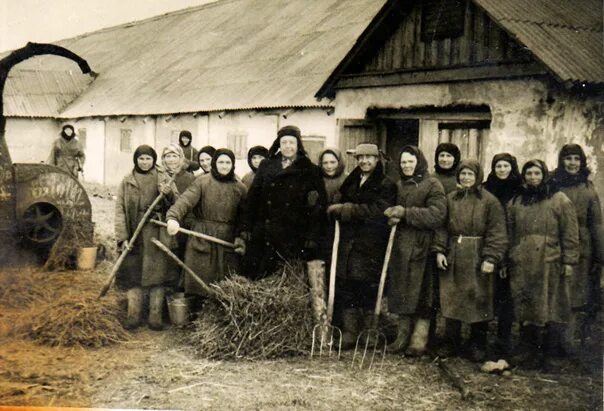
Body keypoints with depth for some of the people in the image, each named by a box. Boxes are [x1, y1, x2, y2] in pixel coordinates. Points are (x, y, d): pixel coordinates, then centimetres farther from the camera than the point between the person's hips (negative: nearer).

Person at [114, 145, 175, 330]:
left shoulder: (162, 179, 7)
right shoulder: (127, 181, 7)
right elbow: (119, 209, 2)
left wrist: (168, 194, -21)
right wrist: (122, 236, -8)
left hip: (156, 231, -1)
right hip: (133, 232, 1)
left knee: (156, 273, -3)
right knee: (134, 274, 2)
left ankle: (155, 317, 2)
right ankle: (134, 315, 9)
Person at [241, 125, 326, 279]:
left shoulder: (310, 170, 4)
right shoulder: (266, 166, 12)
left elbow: (319, 207, -1)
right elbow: (253, 197, 10)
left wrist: (313, 237, -9)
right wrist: (247, 227, 3)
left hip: (294, 237, -2)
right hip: (264, 236, 2)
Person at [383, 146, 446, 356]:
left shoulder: (432, 185, -3)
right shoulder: (397, 186, 16)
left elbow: (437, 215, -15)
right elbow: (390, 212, 22)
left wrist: (406, 213, -17)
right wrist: (391, 216, -2)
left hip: (421, 248, -6)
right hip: (400, 246, 6)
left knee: (421, 296, -4)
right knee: (401, 294, 9)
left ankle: (419, 341, 3)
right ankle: (402, 336, 19)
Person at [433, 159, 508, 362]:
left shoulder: (490, 201, -3)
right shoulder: (451, 199, 9)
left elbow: (496, 233, -7)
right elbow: (442, 227, 10)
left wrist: (491, 258, -14)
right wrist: (439, 251, -2)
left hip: (477, 259, -3)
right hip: (453, 258, 4)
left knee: (478, 302, 2)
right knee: (450, 301, 7)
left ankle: (478, 346, 15)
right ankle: (451, 344, 18)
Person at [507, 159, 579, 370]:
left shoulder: (560, 200, 3)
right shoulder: (515, 203, 14)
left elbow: (570, 233, -1)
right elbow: (510, 234, 16)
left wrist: (569, 261, -6)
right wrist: (508, 261, 11)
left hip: (548, 264, -3)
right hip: (521, 265, 3)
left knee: (545, 310, -1)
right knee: (523, 309, 3)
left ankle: (542, 356, 9)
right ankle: (525, 352, 12)